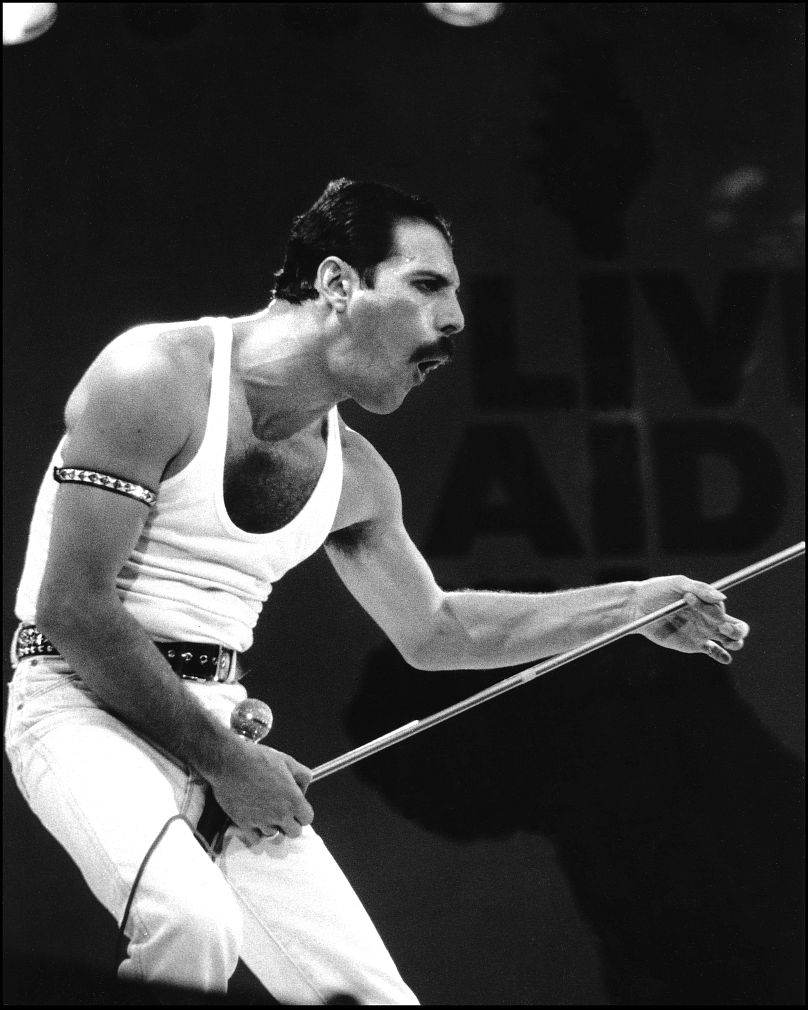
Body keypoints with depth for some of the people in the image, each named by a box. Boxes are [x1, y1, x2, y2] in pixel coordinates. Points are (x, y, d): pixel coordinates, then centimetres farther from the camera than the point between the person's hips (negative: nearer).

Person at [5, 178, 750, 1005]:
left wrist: (631, 605, 15)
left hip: (218, 720, 7)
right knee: (195, 922, -35)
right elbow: (72, 607, -19)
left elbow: (432, 630, 25)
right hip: (85, 704, -7)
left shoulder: (354, 478, 8)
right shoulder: (157, 378, -15)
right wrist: (223, 761, -17)